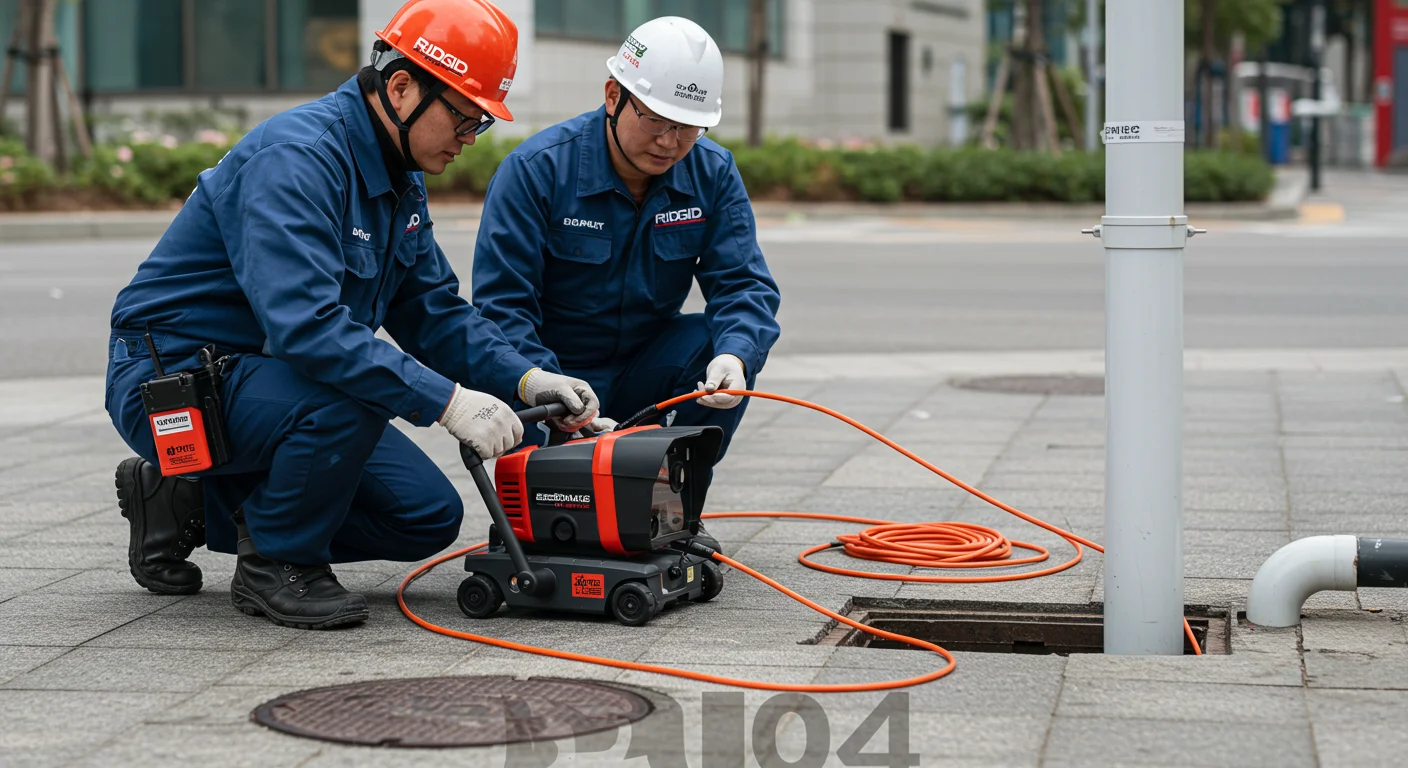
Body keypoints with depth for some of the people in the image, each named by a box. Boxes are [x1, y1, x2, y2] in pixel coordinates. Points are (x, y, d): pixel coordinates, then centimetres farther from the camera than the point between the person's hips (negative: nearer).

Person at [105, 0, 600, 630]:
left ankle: (192, 500, 13)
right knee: (353, 396, -35)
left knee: (428, 518, 2)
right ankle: (275, 566, -10)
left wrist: (525, 380, -6)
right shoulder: (297, 157, -25)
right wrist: (445, 400, -39)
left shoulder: (399, 176, 6)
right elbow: (305, 323, -37)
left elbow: (435, 313, 11)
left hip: (265, 374, 10)